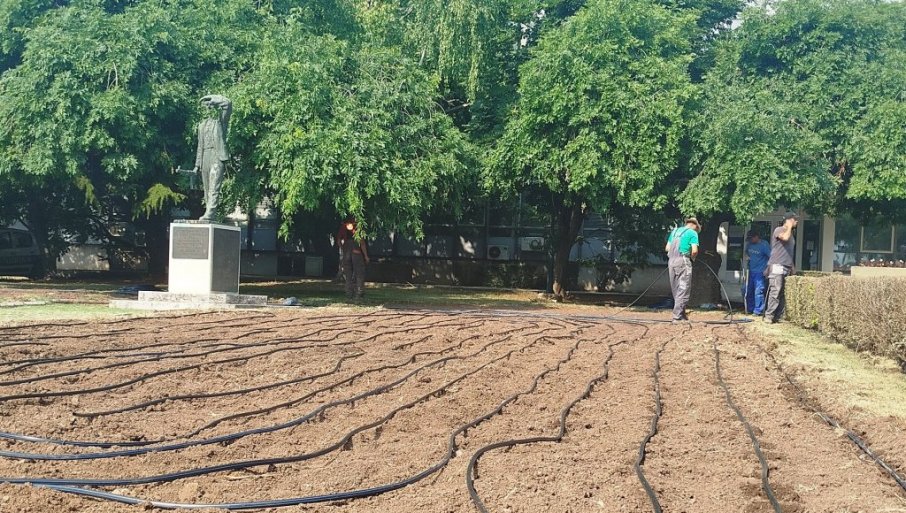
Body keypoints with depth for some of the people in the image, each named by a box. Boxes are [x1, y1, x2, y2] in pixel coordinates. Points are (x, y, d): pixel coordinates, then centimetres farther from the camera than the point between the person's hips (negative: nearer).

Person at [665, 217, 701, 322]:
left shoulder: (675, 231, 19)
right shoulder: (693, 233, 1)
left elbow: (667, 248, 16)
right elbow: (694, 250, -9)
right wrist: (692, 258, 9)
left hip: (671, 260, 6)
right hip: (683, 261, -6)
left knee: (675, 290, 13)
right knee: (683, 290, -3)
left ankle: (681, 313, 22)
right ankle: (677, 316, -9)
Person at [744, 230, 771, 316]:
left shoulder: (764, 245, -12)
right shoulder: (750, 244, 10)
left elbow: (771, 257, -16)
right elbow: (746, 251, 30)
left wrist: (767, 269, -19)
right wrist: (746, 255, 7)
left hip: (760, 272, -8)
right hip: (751, 271, 8)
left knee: (758, 292, -9)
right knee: (749, 291, 12)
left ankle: (758, 311, -5)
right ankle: (750, 309, 22)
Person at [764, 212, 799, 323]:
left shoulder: (791, 234, 23)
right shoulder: (779, 230, -2)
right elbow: (785, 237, -25)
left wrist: (793, 268, 21)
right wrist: (789, 227, -8)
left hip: (787, 268, 8)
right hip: (777, 267, -8)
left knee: (784, 293, 1)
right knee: (775, 292, -14)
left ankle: (778, 316, 2)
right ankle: (769, 316, -13)